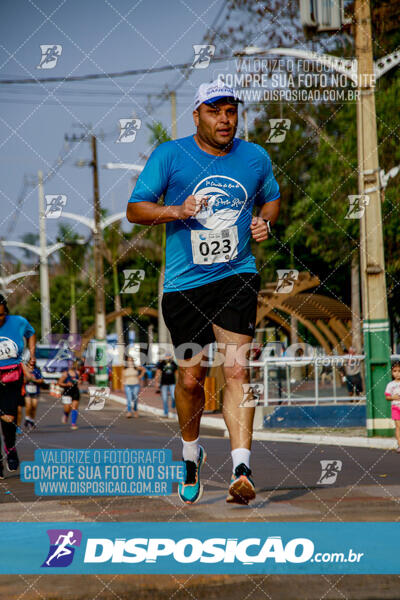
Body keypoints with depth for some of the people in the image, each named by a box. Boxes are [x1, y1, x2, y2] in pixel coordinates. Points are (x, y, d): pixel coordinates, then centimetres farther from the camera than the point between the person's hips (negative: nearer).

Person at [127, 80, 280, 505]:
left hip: (237, 275, 0)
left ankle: (241, 468, -21)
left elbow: (271, 199, 23)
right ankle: (191, 454, 32)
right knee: (190, 378, 5)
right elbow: (135, 209, -1)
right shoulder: (169, 155, -2)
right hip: (183, 283, 0)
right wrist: (175, 210, -19)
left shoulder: (255, 157, 6)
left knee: (236, 370, -15)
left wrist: (265, 221, 1)